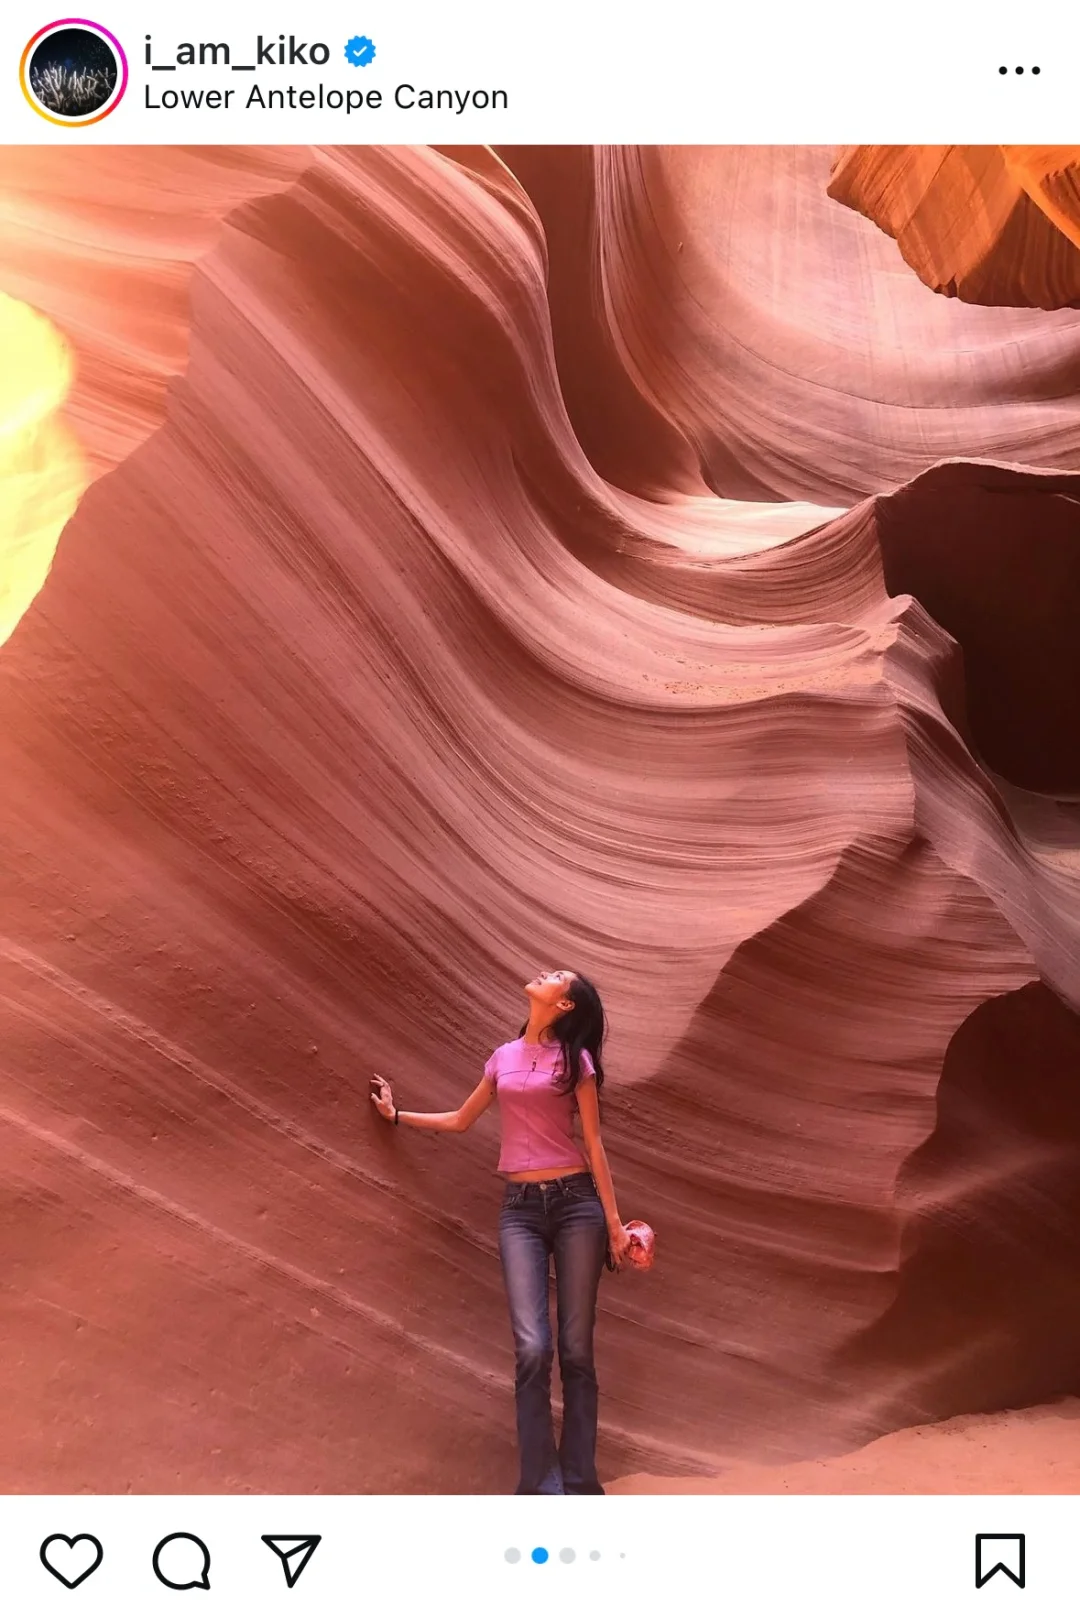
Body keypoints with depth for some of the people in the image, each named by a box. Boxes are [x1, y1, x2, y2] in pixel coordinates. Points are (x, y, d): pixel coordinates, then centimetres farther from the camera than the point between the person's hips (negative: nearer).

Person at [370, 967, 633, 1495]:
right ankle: (540, 1487, -2)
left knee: (576, 1348, 0)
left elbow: (593, 1143, 2)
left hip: (576, 1202, -2)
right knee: (532, 1346, -10)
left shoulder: (575, 1059, 2)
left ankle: (579, 1484, 9)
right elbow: (460, 1120, 24)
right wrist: (397, 1115, 31)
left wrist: (614, 1220, -2)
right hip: (521, 1208, 2)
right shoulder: (504, 1057, 11)